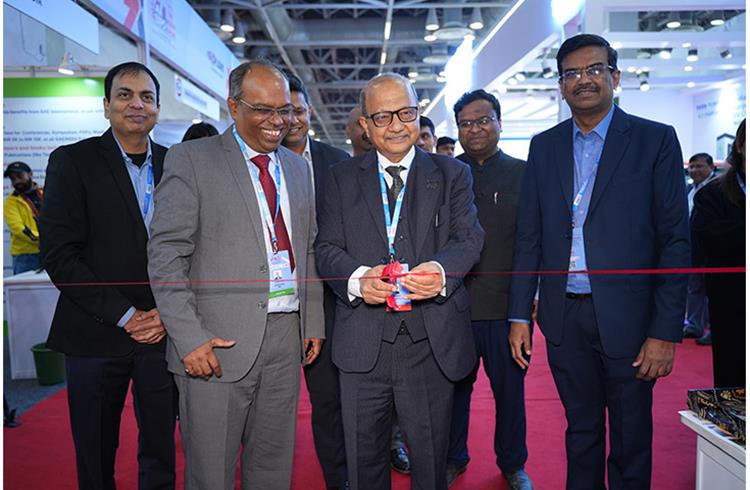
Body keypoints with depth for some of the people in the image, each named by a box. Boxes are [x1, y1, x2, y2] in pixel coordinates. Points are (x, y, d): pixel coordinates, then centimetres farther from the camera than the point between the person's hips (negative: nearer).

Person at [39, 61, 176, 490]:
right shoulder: (72, 161, -2)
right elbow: (59, 254, -8)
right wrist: (123, 315, -12)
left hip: (163, 331, 2)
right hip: (97, 335, -2)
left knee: (161, 454, 11)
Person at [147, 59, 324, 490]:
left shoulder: (298, 167, 15)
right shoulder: (191, 159, -3)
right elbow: (166, 254, -9)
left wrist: (314, 322, 11)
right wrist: (189, 338, -15)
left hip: (286, 337, 5)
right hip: (219, 343, -4)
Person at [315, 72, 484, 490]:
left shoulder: (453, 174, 7)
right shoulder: (343, 178, 9)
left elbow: (469, 237, -4)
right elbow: (328, 248, 3)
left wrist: (441, 271, -27)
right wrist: (357, 279, -20)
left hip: (432, 343, -1)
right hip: (363, 343, 1)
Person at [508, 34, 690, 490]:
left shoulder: (656, 140, -3)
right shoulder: (544, 146, 7)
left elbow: (675, 241, -6)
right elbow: (529, 237, 7)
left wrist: (666, 331, -11)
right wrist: (520, 315, 3)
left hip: (627, 317, -2)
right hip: (564, 316, 3)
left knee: (631, 442, 12)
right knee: (581, 431, 17)